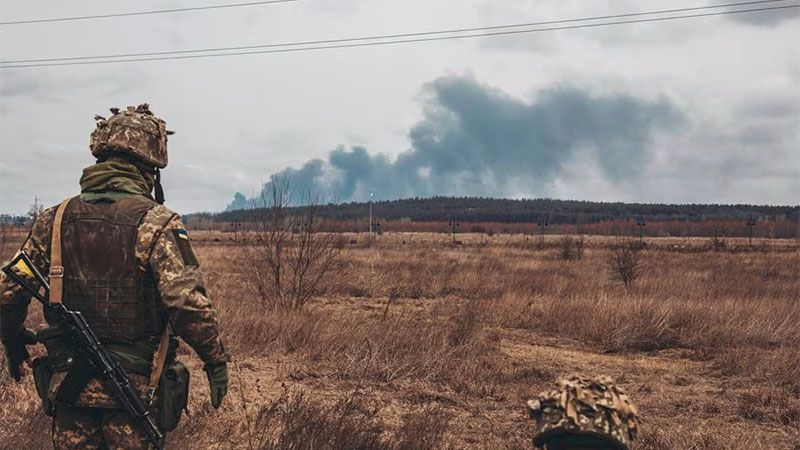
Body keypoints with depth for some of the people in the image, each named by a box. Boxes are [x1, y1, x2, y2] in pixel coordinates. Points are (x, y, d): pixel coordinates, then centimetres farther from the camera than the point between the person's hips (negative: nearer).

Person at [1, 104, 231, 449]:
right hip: (134, 389, -4)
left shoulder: (53, 220, 1)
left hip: (67, 387, 4)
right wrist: (216, 359, -10)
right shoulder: (155, 222, -14)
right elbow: (188, 302, -22)